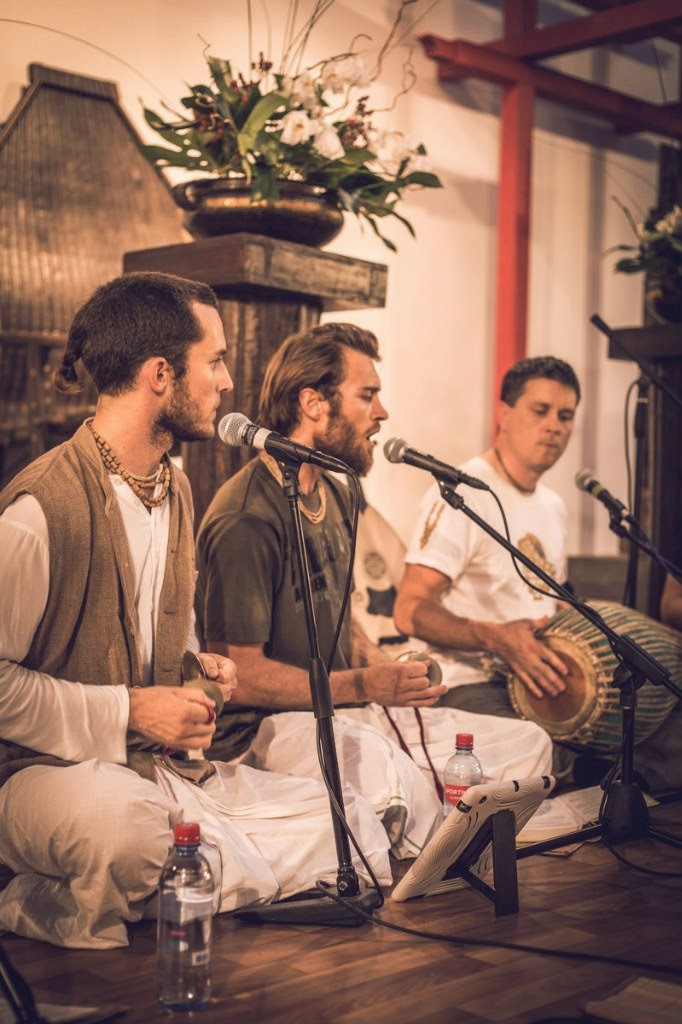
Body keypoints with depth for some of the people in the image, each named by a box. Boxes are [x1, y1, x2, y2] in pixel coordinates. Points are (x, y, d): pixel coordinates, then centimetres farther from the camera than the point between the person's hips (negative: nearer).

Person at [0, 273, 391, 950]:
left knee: (354, 830, -8)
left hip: (166, 761, 9)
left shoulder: (175, 489, 13)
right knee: (132, 826, -42)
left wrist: (198, 667, 6)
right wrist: (127, 713, -16)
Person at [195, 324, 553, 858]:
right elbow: (238, 675, -18)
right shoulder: (246, 519, -18)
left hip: (342, 709, 9)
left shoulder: (335, 497, 14)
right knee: (396, 783, -38)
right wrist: (364, 685, -18)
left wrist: (387, 666, 4)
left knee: (528, 745, 0)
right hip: (266, 726, -9)